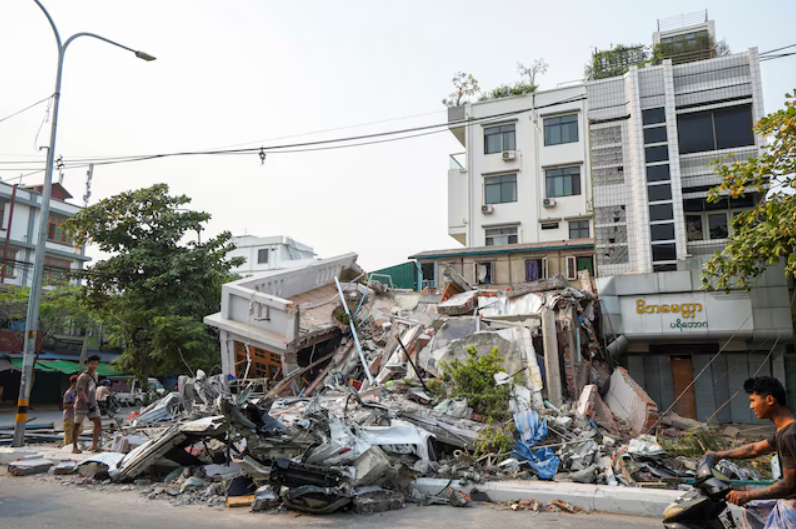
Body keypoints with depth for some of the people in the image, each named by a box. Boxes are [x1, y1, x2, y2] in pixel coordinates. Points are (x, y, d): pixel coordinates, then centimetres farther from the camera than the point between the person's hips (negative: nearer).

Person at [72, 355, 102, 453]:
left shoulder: (95, 374, 11)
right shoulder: (82, 377, -13)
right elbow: (81, 392, -20)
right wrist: (88, 404, -28)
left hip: (92, 404, 6)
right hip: (81, 405, -6)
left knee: (98, 423, -6)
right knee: (77, 425, 3)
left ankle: (94, 445, -5)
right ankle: (74, 447, 14)